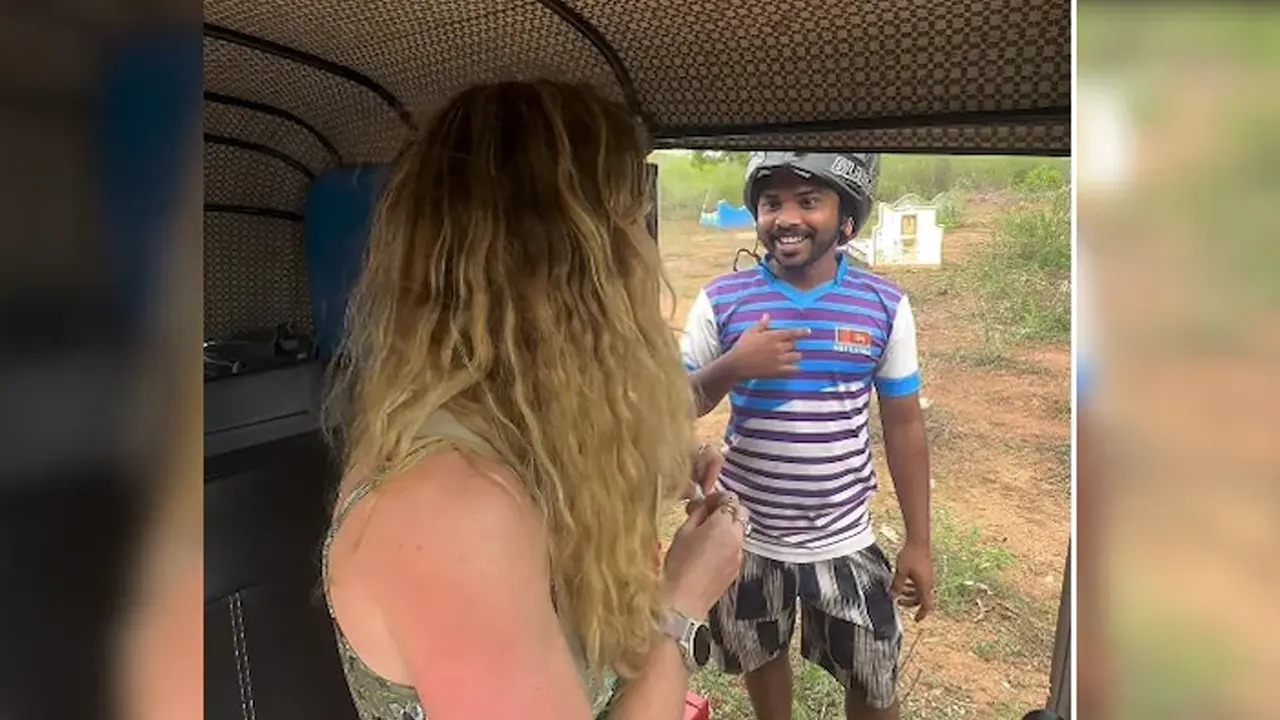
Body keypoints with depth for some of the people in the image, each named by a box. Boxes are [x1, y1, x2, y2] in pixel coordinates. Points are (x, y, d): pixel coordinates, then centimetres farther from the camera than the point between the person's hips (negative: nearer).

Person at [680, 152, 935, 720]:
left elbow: (903, 424, 0)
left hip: (844, 541, 0)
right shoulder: (721, 301, -9)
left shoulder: (885, 306, -7)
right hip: (744, 534, 1)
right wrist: (732, 367, -23)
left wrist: (918, 541, 1)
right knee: (762, 656, 23)